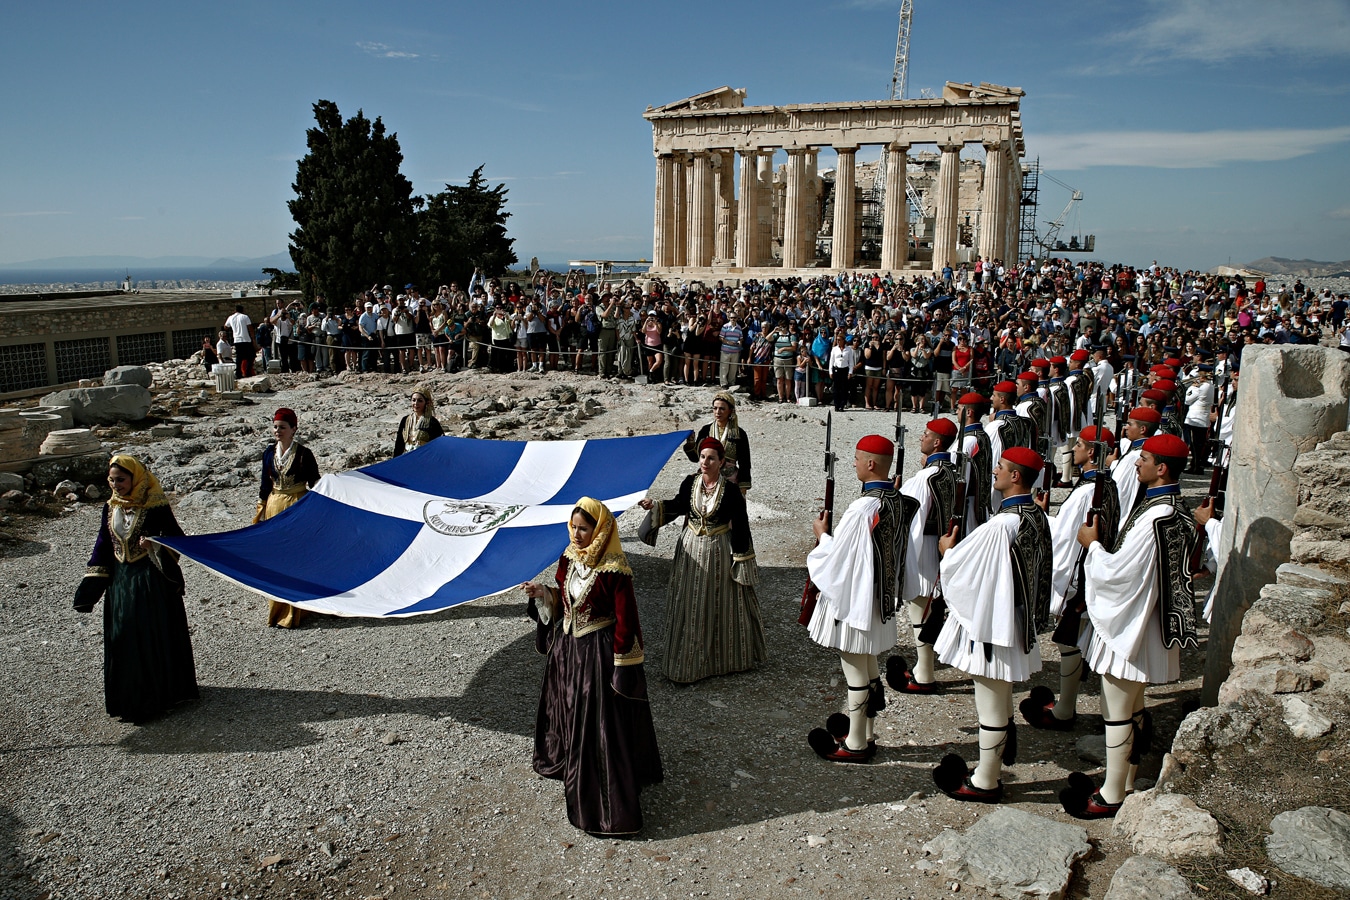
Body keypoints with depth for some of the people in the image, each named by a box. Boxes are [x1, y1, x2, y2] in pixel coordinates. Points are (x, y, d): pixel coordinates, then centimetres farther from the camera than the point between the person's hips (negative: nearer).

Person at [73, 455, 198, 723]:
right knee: (123, 639, 7)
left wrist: (155, 545, -29)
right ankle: (129, 698, 20)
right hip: (121, 582, 5)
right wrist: (89, 590, 8)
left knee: (155, 638, -2)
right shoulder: (111, 508, 6)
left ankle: (160, 694, 10)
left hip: (152, 581, -5)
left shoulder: (155, 506, -11)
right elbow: (103, 547, 11)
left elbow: (177, 538, -8)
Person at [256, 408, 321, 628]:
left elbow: (314, 484, -5)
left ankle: (295, 610, 7)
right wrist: (261, 511, 11)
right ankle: (277, 607, 22)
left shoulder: (304, 454, -10)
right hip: (274, 506, 5)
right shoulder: (269, 453, 4)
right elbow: (265, 484, 11)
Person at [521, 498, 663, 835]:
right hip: (568, 647, 8)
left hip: (599, 652, -8)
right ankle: (574, 777, 48)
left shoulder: (613, 569, -22)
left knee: (602, 727, 0)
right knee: (569, 715, 23)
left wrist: (622, 667, -17)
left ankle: (611, 809, 13)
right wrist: (542, 593, -6)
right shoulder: (570, 557, -1)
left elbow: (625, 620, -19)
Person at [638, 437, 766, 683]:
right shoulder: (690, 483, -7)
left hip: (719, 552, -3)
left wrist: (742, 559, -9)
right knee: (690, 605, 10)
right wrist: (654, 506, -5)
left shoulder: (730, 491, -16)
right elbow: (678, 505, 11)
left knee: (719, 604, 9)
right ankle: (689, 659, 24)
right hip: (691, 550, 3)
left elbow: (740, 527, -10)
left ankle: (723, 655, 29)